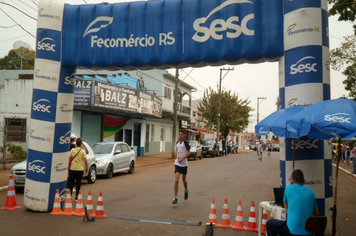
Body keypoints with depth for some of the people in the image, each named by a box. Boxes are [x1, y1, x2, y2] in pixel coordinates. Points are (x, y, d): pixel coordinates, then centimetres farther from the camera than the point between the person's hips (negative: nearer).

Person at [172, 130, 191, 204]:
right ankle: (175, 198, -7)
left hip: (184, 164, -3)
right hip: (177, 164, 3)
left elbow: (189, 153, -14)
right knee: (176, 181, -9)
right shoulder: (177, 142, 6)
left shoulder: (185, 143, -10)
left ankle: (186, 191, 46)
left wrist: (182, 159, -21)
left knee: (184, 180, 14)